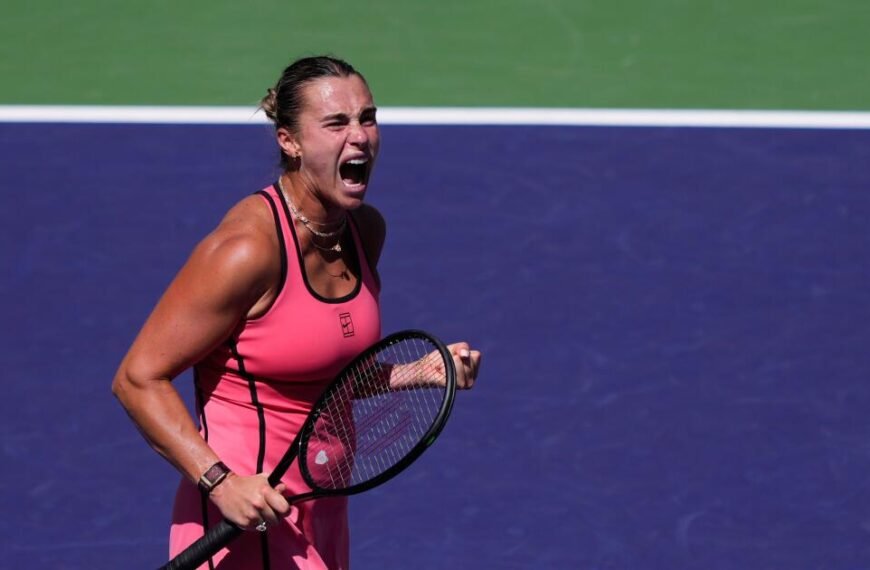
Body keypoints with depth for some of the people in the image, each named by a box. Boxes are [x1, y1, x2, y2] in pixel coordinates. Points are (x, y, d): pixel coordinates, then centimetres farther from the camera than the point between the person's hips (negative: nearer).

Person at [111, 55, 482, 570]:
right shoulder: (250, 248, -21)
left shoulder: (366, 230, 3)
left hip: (323, 518, 8)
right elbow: (139, 379, -19)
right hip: (249, 523, -8)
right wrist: (222, 483, -27)